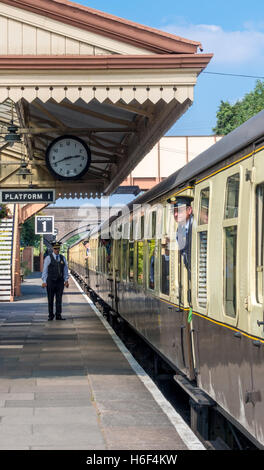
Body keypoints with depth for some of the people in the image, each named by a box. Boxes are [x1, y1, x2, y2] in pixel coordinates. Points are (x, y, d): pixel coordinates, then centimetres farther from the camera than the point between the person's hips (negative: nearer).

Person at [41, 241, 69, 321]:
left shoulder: (62, 258, 9)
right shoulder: (48, 258, -2)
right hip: (50, 281, -3)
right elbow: (45, 270, -3)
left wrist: (66, 280, 4)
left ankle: (58, 315, 4)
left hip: (60, 282, 3)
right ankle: (51, 316, 11)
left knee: (59, 299, 1)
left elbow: (65, 270, 12)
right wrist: (44, 281, -9)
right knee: (50, 299, 3)